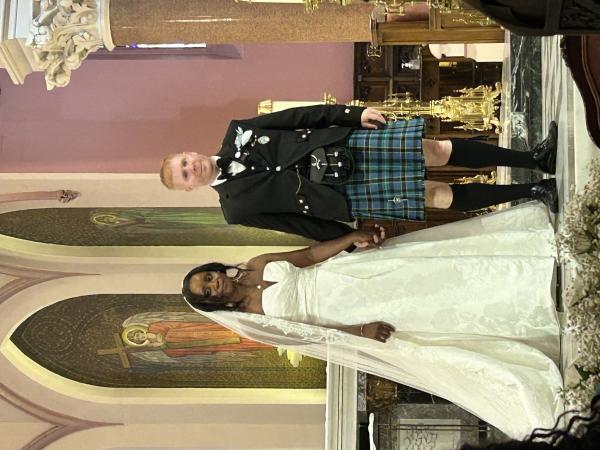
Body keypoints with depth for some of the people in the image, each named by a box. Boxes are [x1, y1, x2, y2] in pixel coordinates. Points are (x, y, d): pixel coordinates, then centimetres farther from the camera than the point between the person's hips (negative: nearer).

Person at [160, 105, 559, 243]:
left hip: (347, 143, 4)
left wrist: (353, 113, -5)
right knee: (439, 195, -10)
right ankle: (532, 193, 3)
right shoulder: (237, 206, -5)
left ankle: (537, 158, 4)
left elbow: (300, 117, 3)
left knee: (441, 151, -7)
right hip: (345, 194, -4)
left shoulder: (236, 133, 3)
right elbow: (298, 221, -5)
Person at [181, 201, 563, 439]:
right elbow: (309, 333, -10)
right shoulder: (255, 318, -5)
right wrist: (359, 331, -20)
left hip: (346, 272, 5)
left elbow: (311, 254, 3)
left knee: (457, 260, -6)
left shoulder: (258, 265, 7)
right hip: (353, 308, -5)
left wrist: (352, 237, -12)